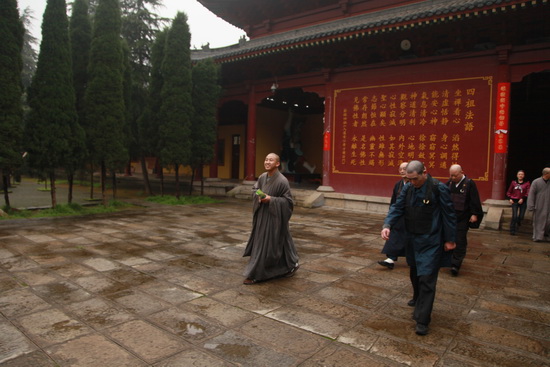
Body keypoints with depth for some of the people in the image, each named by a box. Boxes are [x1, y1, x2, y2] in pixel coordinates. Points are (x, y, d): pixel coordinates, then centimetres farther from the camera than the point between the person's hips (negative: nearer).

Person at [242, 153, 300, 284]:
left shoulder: (282, 181, -19)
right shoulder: (262, 177, 1)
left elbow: (288, 200, -14)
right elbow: (255, 189, 17)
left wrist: (271, 199, -22)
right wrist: (259, 196, -4)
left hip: (274, 217, -7)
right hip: (262, 215, 7)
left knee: (268, 244, -1)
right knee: (259, 243, 13)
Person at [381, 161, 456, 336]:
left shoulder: (439, 188, -14)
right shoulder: (407, 188, 2)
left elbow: (449, 215, -9)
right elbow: (397, 208, -2)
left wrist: (450, 239, -5)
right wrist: (387, 225, -19)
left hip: (431, 242, -6)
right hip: (412, 239, 6)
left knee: (426, 279, -6)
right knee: (414, 274, 22)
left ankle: (422, 319, 2)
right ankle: (418, 299, 48)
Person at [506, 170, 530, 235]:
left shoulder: (527, 183, 1)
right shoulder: (513, 182, 6)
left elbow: (528, 193, -6)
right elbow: (509, 192, 13)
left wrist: (523, 199, -18)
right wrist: (510, 198, 0)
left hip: (523, 202, 0)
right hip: (514, 201, 0)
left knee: (521, 216, 3)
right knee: (514, 216, -9)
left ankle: (518, 222, 41)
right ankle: (512, 230, 2)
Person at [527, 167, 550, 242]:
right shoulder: (536, 182, -4)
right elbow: (531, 194, -5)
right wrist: (531, 206, -10)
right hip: (539, 207, -3)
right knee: (538, 221, 2)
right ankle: (538, 237, 9)